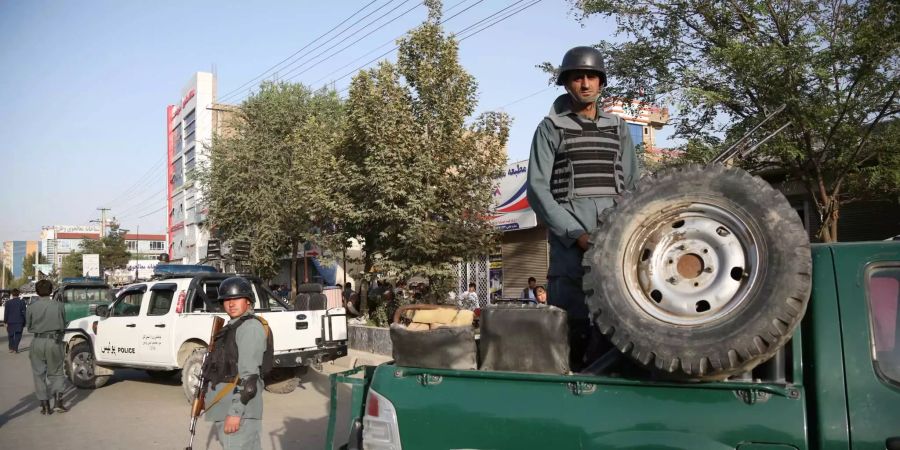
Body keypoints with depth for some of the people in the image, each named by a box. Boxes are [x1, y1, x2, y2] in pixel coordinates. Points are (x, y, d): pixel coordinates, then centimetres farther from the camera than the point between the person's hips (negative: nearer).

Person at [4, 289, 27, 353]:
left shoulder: (8, 302, -3)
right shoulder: (22, 302, -4)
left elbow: (6, 313, -2)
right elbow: (24, 312, -2)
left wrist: (5, 322, 4)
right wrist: (24, 322, 5)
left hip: (10, 322, 1)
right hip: (19, 322, -1)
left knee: (11, 335, 16)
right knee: (18, 335, 3)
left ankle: (11, 348, 22)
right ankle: (15, 349, -5)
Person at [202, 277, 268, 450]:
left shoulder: (250, 327, -11)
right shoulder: (233, 327, 19)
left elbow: (248, 374, -18)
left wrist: (236, 411, -22)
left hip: (238, 406, -10)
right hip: (225, 407, 10)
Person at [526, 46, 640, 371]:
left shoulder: (618, 128, 19)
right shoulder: (551, 128, 8)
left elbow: (633, 185, 16)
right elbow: (537, 189, -1)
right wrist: (576, 233, -10)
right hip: (570, 238, -3)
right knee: (571, 320, -7)